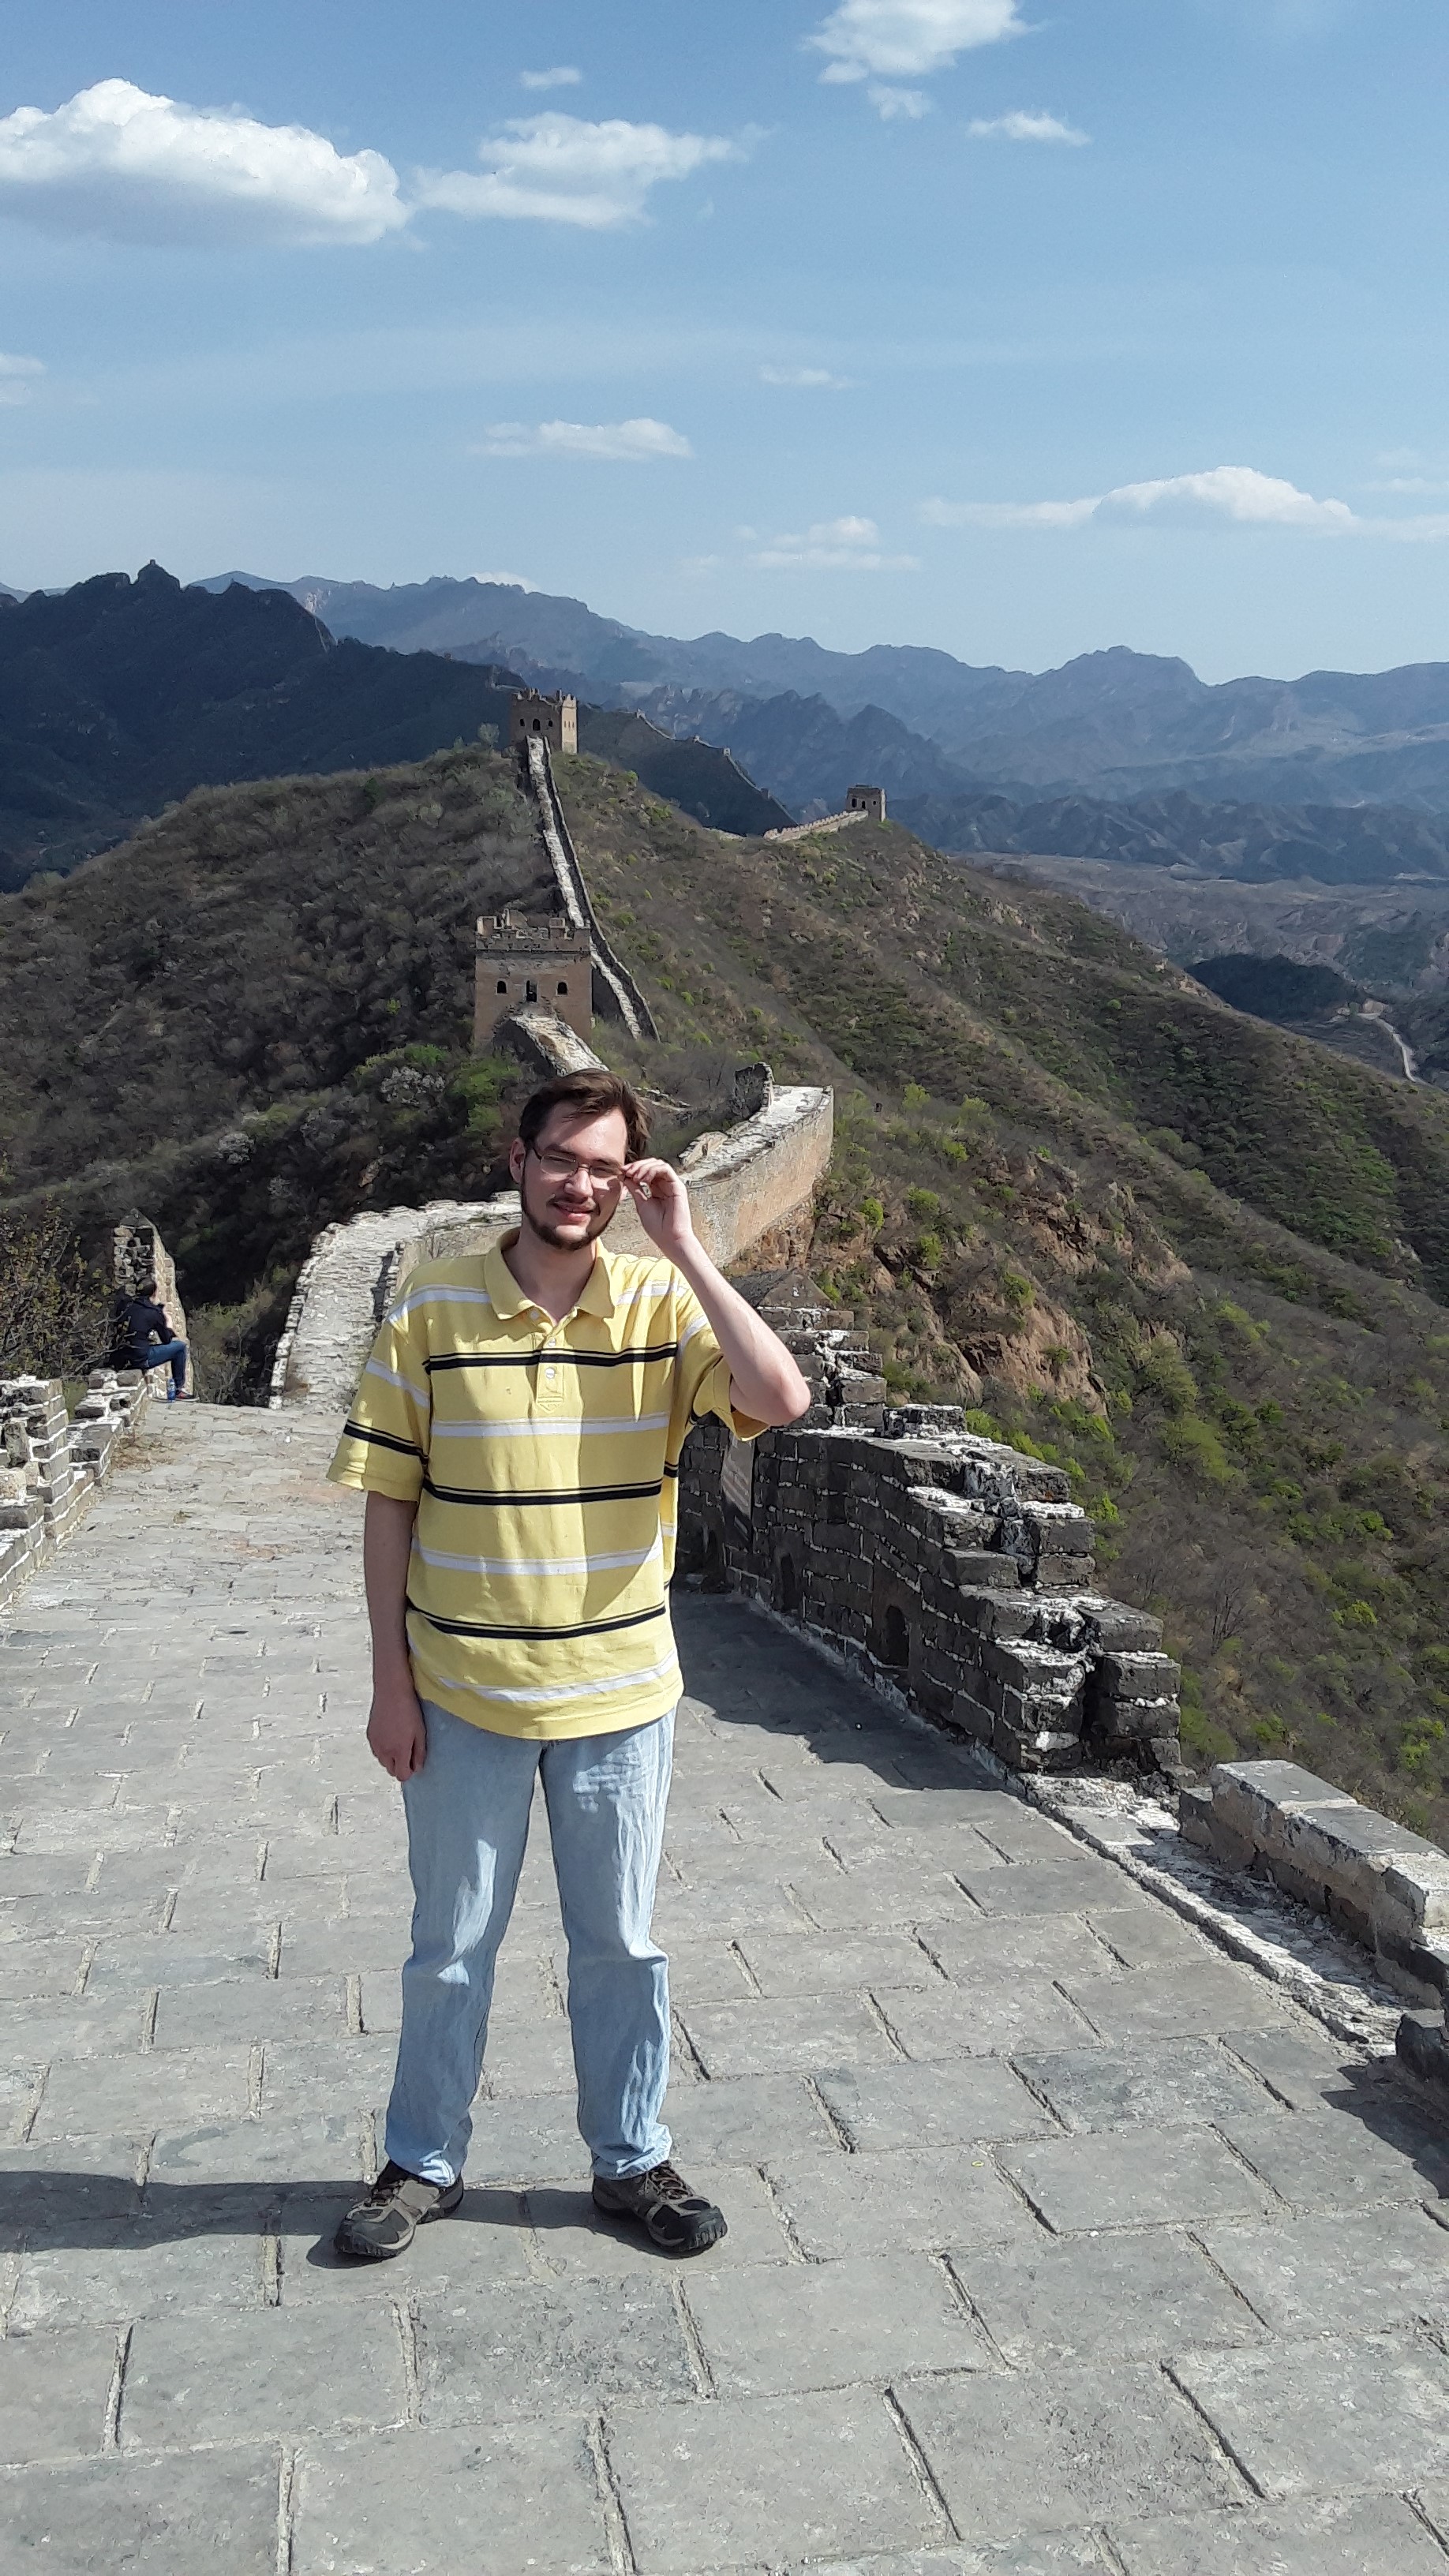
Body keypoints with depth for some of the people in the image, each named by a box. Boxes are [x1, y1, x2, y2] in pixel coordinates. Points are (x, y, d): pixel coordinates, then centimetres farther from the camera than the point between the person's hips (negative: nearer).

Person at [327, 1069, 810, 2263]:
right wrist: (391, 1680, -5)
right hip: (463, 1692, 0)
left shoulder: (663, 1304, -7)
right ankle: (425, 2162, 35)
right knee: (451, 1945, 15)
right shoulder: (433, 1307, -7)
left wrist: (685, 1247, -24)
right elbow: (390, 1504, -4)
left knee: (621, 1942, 15)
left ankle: (631, 2160, 34)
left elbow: (781, 1399, -24)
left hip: (619, 1691, 0)